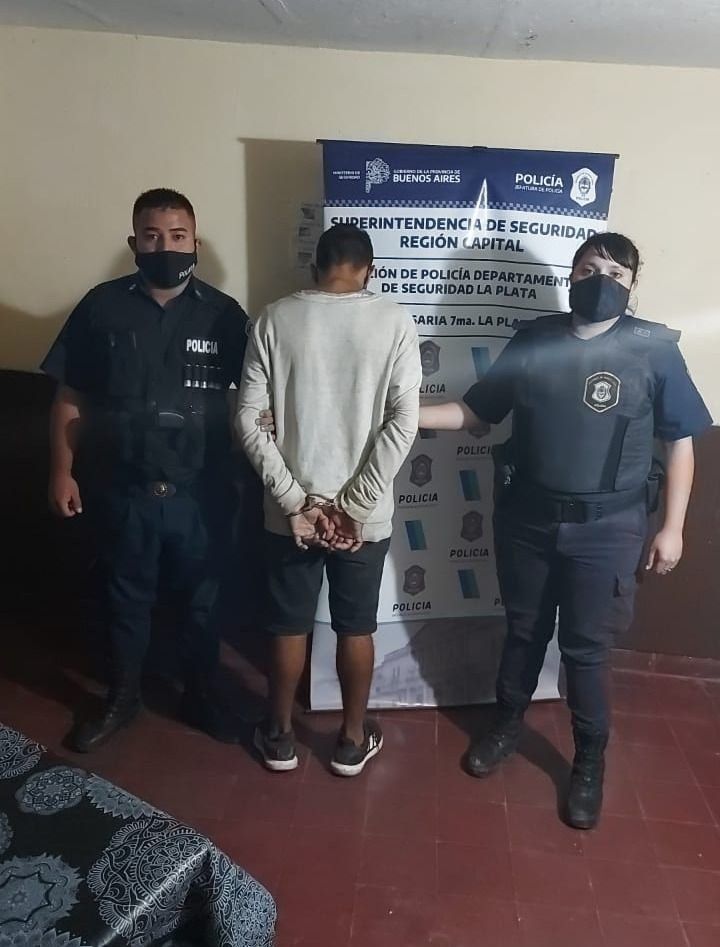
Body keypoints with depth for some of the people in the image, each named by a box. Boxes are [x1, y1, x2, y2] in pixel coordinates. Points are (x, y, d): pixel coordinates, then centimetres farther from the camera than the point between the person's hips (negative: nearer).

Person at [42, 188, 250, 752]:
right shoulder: (102, 307, -3)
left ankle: (201, 698, 37)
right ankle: (122, 699, 39)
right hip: (122, 491, 1)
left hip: (200, 492, 0)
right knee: (126, 601, 17)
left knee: (201, 602, 15)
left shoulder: (224, 314, -3)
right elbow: (71, 400, 1)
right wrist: (63, 472, -2)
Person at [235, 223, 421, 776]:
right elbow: (404, 421, -13)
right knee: (357, 628, 17)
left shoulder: (276, 319, -4)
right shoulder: (394, 322, -6)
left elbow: (248, 419, -9)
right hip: (364, 515, 0)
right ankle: (352, 740, 34)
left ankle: (280, 736, 35)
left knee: (289, 625, 17)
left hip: (292, 510, 1)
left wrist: (294, 499, -8)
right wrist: (356, 505, -11)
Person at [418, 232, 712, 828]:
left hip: (604, 530, -2)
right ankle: (507, 726, 42)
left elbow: (680, 441, -1)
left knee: (586, 649, 8)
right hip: (527, 519, 2)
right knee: (524, 632, 18)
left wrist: (672, 527, -4)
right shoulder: (533, 339, 1)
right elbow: (476, 410, 4)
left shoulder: (655, 350, -6)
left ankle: (590, 763, 31)